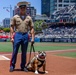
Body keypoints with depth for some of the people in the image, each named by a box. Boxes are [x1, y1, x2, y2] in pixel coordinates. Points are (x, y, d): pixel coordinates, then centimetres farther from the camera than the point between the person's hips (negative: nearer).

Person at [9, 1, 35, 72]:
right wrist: (11, 37, -6)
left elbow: (31, 28, 8)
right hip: (17, 35, -2)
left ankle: (23, 66, 18)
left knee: (24, 52, 8)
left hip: (25, 36, 2)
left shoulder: (29, 18, 10)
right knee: (15, 51, -2)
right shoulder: (15, 17, 5)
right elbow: (12, 27, 2)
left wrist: (32, 38, 0)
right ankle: (12, 66, 10)